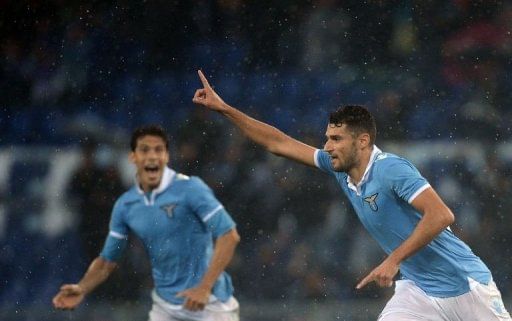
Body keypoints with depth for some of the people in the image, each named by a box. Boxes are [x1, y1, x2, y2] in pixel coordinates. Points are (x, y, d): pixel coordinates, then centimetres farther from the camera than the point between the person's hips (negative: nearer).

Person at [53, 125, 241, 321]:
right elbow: (108, 259, 11)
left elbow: (229, 235, -17)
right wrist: (82, 289, -8)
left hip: (209, 303, -5)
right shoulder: (124, 206, 2)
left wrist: (205, 287, -24)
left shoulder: (190, 189, -14)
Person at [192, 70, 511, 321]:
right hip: (418, 290, 7)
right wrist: (224, 108, 9)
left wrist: (394, 260, -30)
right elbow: (280, 143, 11)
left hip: (462, 285, -7)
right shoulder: (339, 168, 3)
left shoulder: (391, 169, -21)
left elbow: (441, 215, -31)